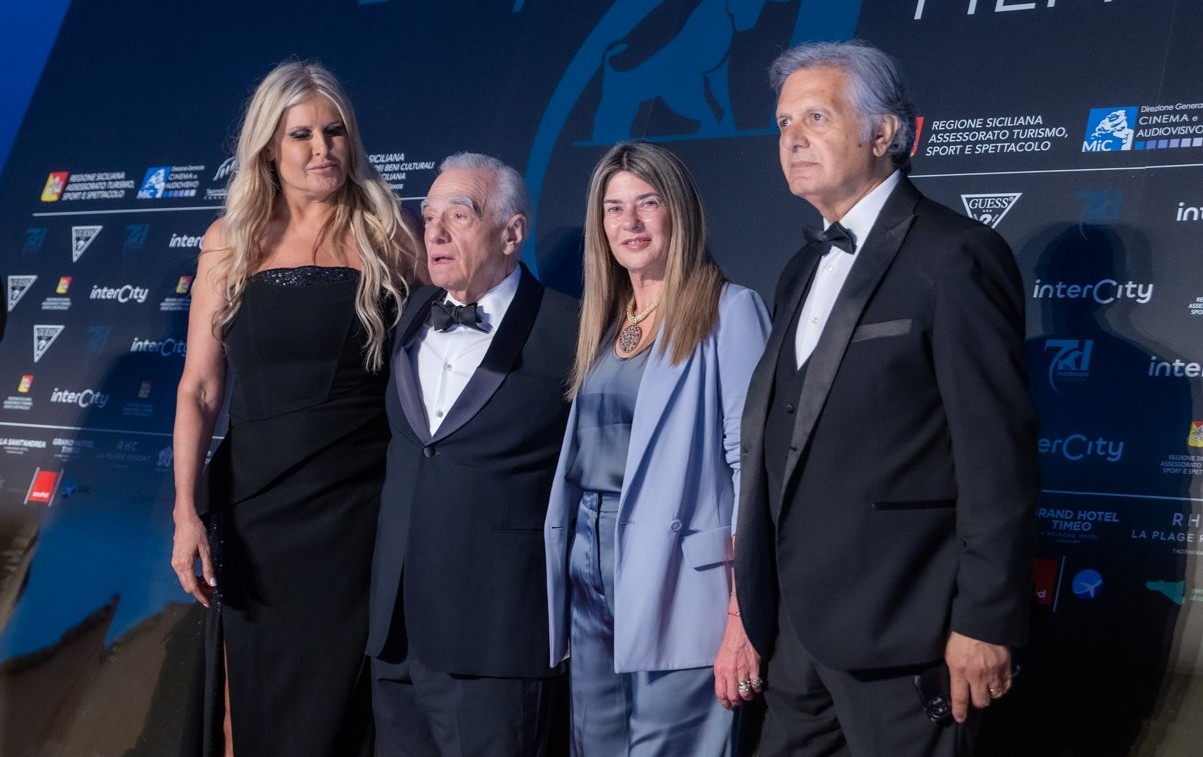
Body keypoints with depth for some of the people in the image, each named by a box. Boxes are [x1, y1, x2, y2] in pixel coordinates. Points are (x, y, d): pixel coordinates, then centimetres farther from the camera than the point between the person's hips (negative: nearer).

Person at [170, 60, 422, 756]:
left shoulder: (386, 237, 3)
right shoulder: (230, 242, 5)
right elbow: (199, 387, 1)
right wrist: (187, 510, -9)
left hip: (363, 506, -1)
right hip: (256, 503, 1)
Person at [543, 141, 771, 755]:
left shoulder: (728, 310, -6)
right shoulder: (607, 321, 16)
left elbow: (753, 462, -13)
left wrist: (745, 615, -19)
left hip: (677, 582, -7)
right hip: (589, 573, 7)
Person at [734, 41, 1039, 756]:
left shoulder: (955, 255, -10)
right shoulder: (805, 271, 16)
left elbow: (998, 452, -15)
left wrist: (985, 621, -17)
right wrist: (754, 602, 16)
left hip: (897, 635, -8)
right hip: (798, 628, 8)